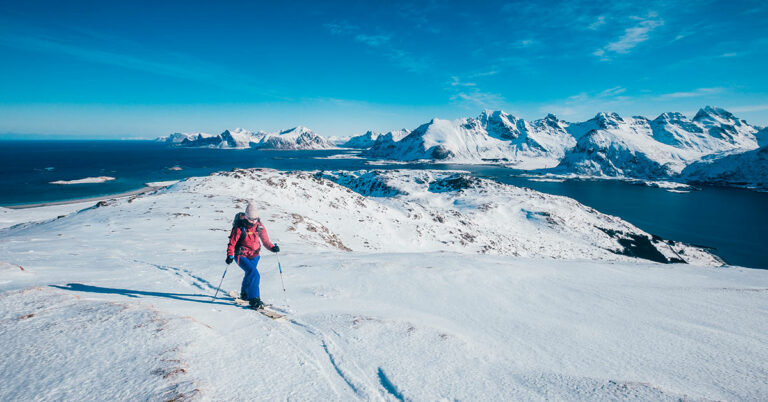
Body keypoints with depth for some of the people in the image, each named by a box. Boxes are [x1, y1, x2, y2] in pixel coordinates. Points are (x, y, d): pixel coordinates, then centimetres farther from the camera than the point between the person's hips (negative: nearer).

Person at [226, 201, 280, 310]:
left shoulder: (259, 226, -5)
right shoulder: (240, 228, -18)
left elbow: (265, 240, 2)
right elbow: (232, 243, -12)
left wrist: (272, 247, -15)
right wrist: (230, 255, -25)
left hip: (254, 256, 5)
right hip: (242, 256, -5)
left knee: (250, 274, 23)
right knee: (254, 274, -24)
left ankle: (245, 294, 50)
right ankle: (254, 300, -19)